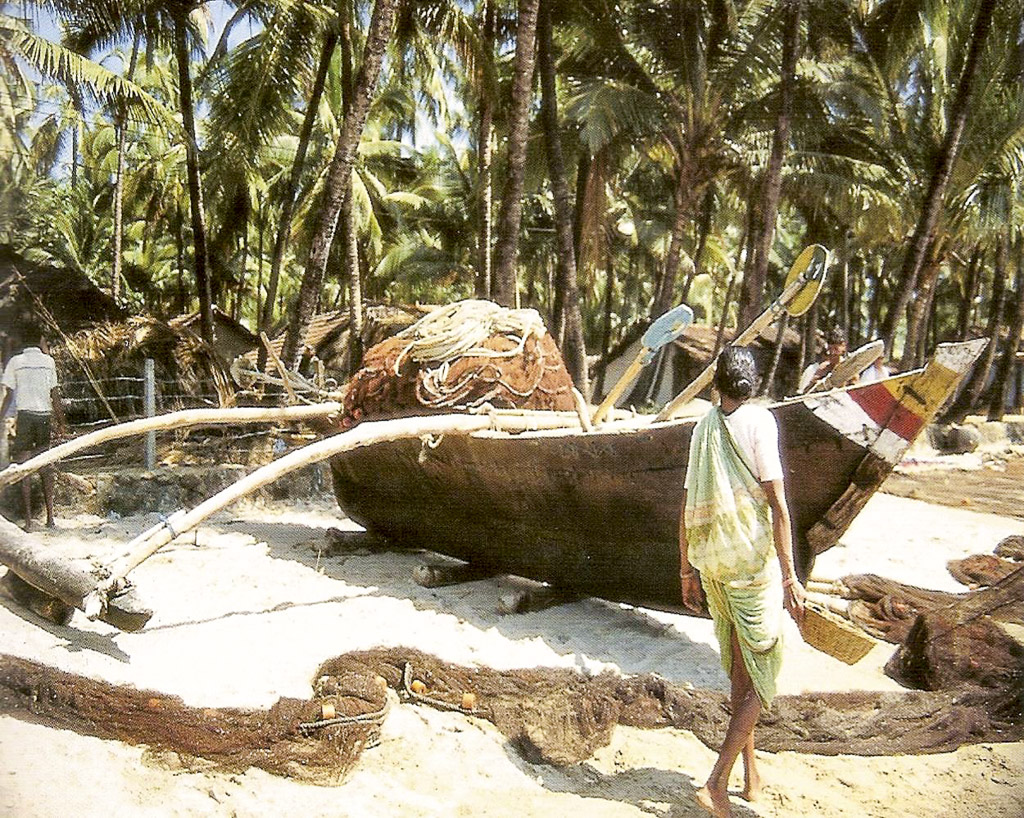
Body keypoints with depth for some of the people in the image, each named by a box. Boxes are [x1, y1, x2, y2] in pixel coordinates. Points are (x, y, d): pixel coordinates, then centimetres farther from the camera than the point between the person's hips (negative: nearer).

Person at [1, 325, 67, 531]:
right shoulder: (48, 361, 4)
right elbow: (54, 394, 5)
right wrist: (61, 421, 12)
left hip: (25, 415, -2)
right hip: (44, 415, 2)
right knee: (46, 467, 9)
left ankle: (28, 519, -1)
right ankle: (50, 517, 8)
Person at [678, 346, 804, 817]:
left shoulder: (703, 428, 6)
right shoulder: (759, 421, -9)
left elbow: (687, 508, 7)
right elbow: (777, 504, -15)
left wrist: (687, 570, 15)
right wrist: (790, 576, -12)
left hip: (712, 566, 5)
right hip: (753, 564, -5)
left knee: (739, 672, 18)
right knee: (761, 678, 4)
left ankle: (751, 775, 29)